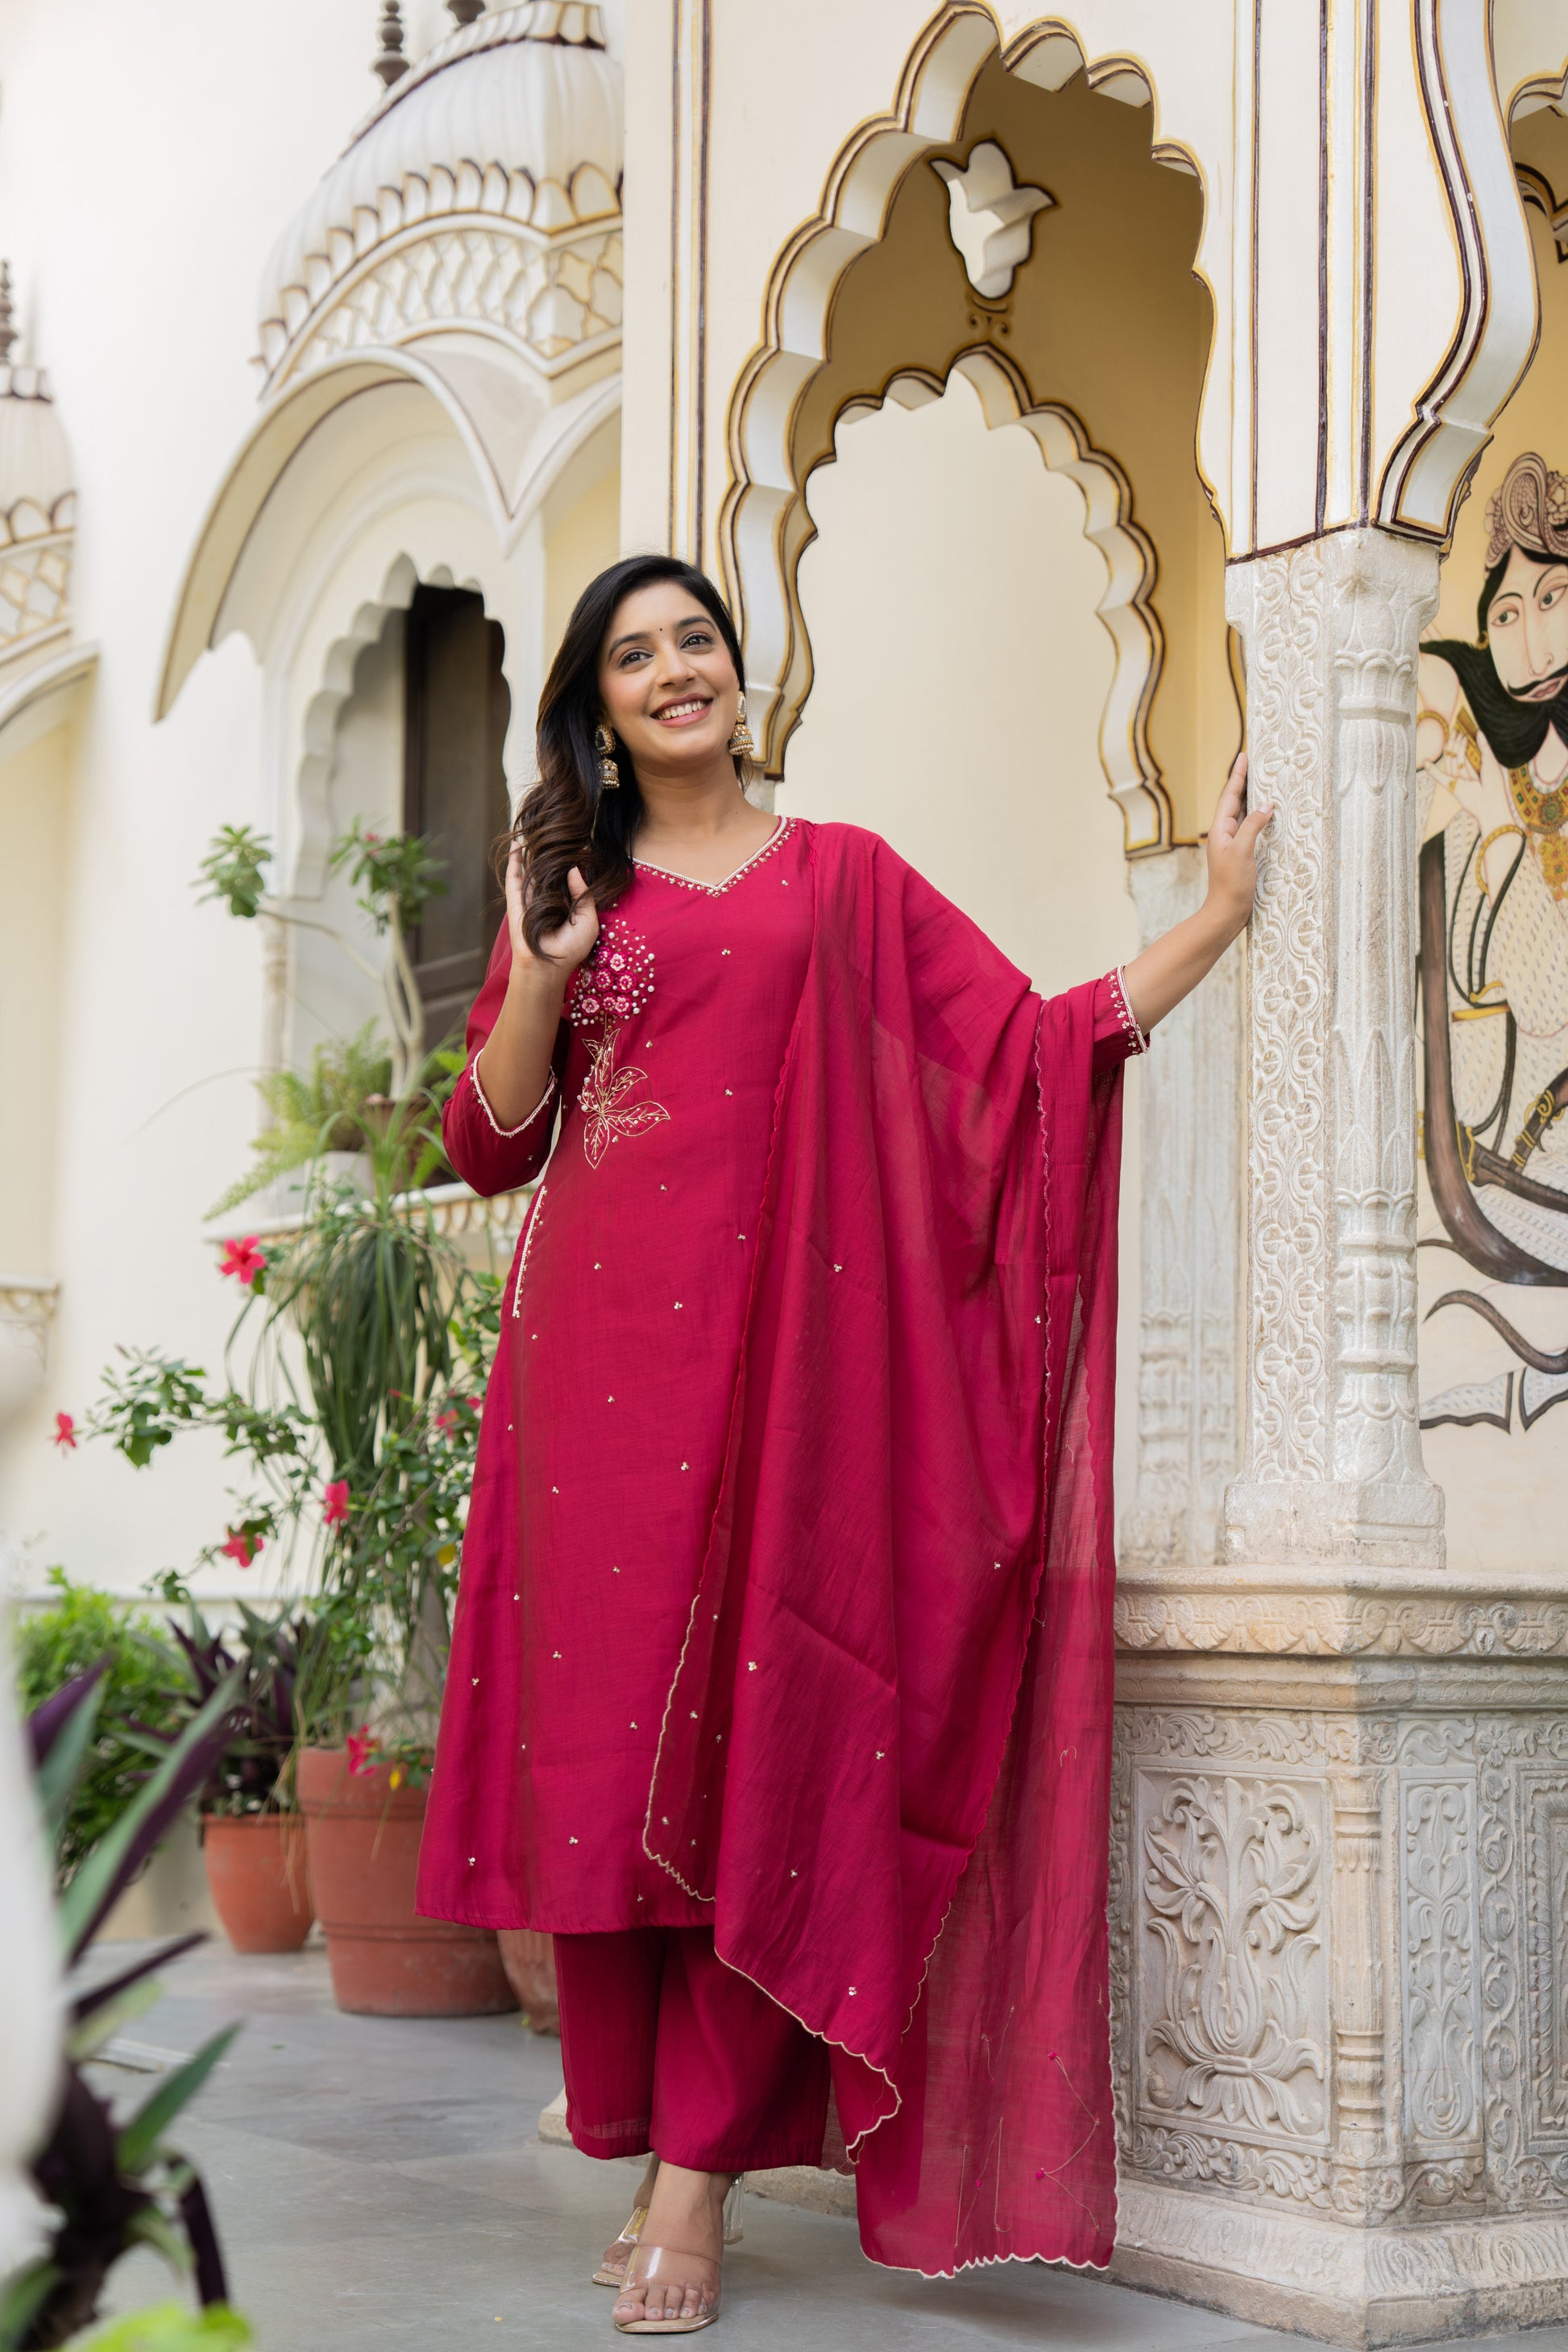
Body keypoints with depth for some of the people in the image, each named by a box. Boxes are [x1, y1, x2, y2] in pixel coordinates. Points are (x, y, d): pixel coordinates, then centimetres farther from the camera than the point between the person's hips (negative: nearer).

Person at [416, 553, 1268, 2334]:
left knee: (753, 1739, -6)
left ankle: (698, 2166, -2)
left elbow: (1035, 1044, 8)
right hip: (600, 1357, 1)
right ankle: (655, 2144, 6)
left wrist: (1218, 917, 5)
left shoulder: (844, 879, 13)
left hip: (780, 1352, -1)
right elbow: (487, 1146, 12)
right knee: (603, 1730, -4)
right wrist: (543, 981, -3)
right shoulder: (569, 886, 16)